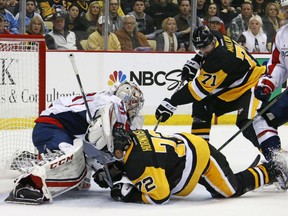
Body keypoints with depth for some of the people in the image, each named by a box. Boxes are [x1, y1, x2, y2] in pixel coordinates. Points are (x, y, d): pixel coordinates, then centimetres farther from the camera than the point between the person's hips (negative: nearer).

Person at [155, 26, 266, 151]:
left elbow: (199, 89, -32)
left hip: (251, 85, -11)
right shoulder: (217, 37, -8)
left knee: (247, 123, -30)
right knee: (201, 104, 5)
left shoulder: (219, 59, -34)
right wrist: (193, 64, 5)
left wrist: (171, 103, -32)